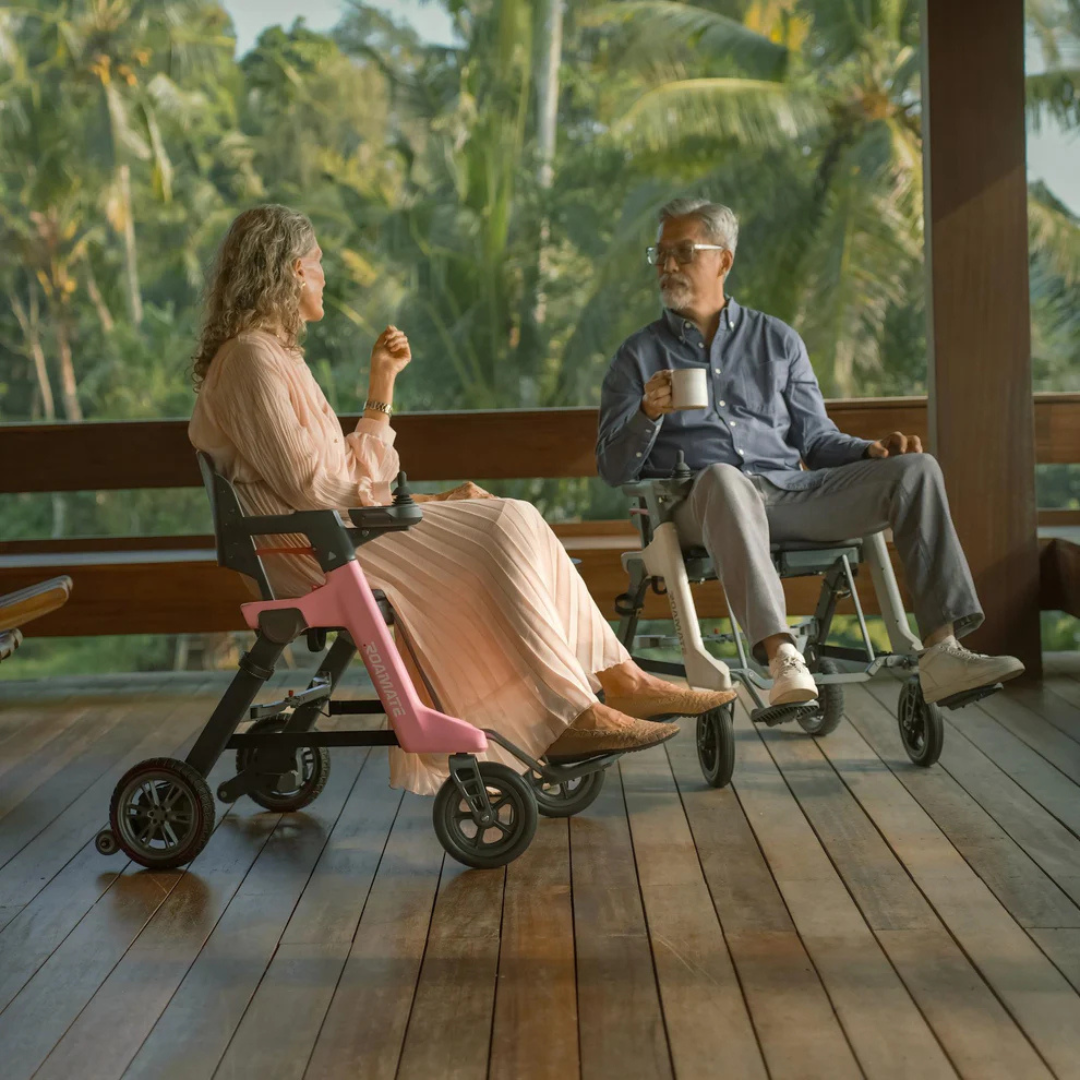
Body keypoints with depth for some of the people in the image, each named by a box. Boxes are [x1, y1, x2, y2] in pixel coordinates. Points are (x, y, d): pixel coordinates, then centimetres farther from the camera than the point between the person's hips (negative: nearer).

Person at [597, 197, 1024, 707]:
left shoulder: (777, 340, 21)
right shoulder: (639, 355, 14)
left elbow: (816, 439, 18)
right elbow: (613, 469, 7)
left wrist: (870, 451, -2)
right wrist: (648, 415, -13)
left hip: (790, 490, 4)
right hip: (699, 504, -3)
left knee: (916, 469, -14)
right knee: (722, 477, -40)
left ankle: (941, 651, -24)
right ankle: (782, 657, -53)